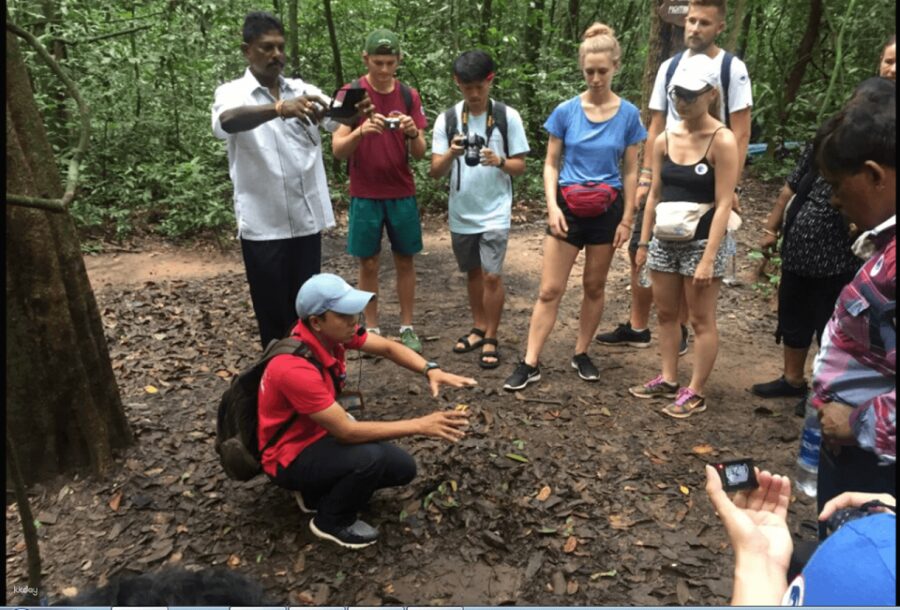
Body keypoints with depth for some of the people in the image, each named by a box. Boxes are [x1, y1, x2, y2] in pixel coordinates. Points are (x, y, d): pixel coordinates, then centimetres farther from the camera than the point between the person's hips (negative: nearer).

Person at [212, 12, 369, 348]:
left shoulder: (303, 90, 10)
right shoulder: (232, 93, -3)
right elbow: (225, 123, -26)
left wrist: (355, 111, -30)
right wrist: (278, 109, -43)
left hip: (308, 219, 4)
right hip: (263, 224, -3)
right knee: (273, 313, 7)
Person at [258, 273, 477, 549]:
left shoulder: (331, 330, -12)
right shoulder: (296, 369, -35)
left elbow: (387, 348, -3)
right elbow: (347, 431, -33)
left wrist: (431, 370, -23)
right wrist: (420, 425, -31)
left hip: (321, 433, 8)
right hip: (291, 456, -8)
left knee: (402, 467, -1)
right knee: (369, 458, -32)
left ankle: (319, 491, 16)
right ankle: (331, 522, -2)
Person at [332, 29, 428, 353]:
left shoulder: (409, 96, 3)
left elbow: (419, 153, 1)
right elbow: (338, 150, -9)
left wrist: (412, 133, -21)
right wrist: (361, 132, -29)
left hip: (402, 194, 2)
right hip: (364, 195, -2)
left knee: (405, 261, 7)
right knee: (368, 263, 5)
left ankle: (407, 327, 19)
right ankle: (372, 329, 17)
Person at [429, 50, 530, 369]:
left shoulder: (508, 117, -5)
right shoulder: (447, 119, -1)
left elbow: (520, 166, -2)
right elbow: (435, 171, -4)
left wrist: (499, 161, -23)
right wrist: (452, 153, -24)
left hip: (495, 213, -3)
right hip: (460, 213, 3)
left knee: (492, 275, -6)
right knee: (473, 273, 16)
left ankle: (491, 339, 10)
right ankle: (479, 328, 33)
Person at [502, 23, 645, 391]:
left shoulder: (628, 115, -1)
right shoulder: (566, 111, -3)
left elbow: (630, 171, 3)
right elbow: (551, 164, 1)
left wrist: (627, 218, -1)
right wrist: (552, 206, -12)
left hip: (607, 210, 1)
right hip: (568, 208, -1)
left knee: (594, 287, 12)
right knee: (550, 290, -1)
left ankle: (581, 354, 27)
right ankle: (530, 364, 5)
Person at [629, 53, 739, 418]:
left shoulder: (722, 141, -12)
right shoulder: (665, 139, 5)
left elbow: (723, 204, -16)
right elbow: (655, 195, 10)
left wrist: (708, 259, -20)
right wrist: (644, 242, 8)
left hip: (701, 243, -6)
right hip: (665, 241, 6)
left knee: (701, 320, 4)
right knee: (665, 312, 14)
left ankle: (695, 393, 15)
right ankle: (668, 380, 27)